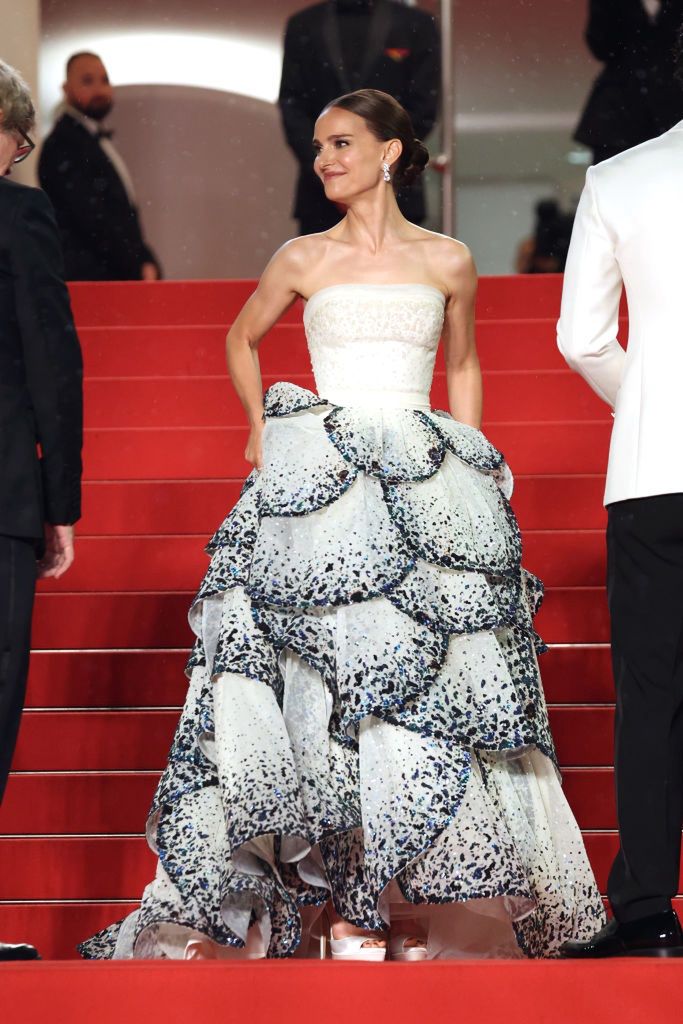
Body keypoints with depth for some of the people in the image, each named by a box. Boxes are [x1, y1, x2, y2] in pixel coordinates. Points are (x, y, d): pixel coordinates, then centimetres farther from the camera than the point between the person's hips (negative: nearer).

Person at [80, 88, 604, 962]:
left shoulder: (448, 262, 7)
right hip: (323, 480, -1)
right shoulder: (304, 260, 7)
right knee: (328, 675, -6)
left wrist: (472, 463, 12)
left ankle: (412, 890, 3)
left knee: (426, 671, -3)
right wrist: (261, 426, 12)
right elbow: (242, 340, 24)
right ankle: (342, 892, -5)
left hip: (429, 486, 1)